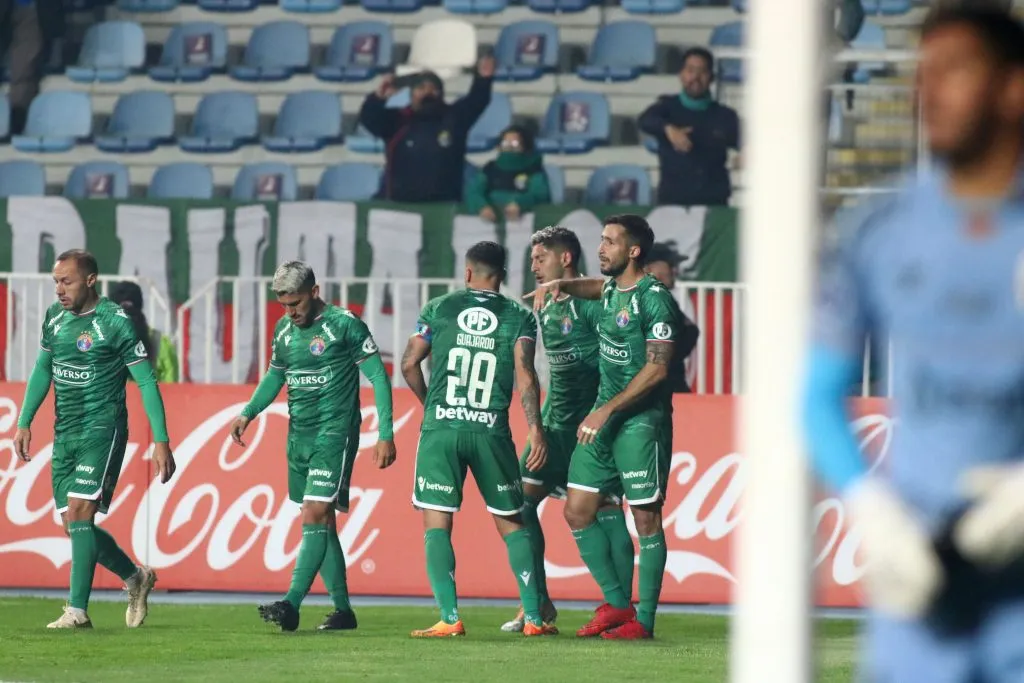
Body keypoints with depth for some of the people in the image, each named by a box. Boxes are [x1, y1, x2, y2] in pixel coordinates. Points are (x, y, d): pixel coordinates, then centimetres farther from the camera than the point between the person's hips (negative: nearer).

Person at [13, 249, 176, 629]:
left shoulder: (115, 322, -11)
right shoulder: (54, 317, 8)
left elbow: (146, 381, -9)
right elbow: (42, 370, 20)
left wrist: (161, 441, -13)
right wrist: (24, 423, 13)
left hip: (102, 430, -7)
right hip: (64, 434, 7)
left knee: (79, 511, -18)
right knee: (73, 525, 6)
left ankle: (77, 610, -16)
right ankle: (135, 578, 27)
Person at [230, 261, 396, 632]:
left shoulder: (345, 324, -10)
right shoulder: (283, 329, 10)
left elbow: (378, 377, -7)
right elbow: (274, 376, 25)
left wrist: (385, 435, -11)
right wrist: (247, 414, 11)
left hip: (334, 434, -7)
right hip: (298, 435, 7)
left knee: (316, 515, -16)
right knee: (321, 522, 9)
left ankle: (291, 606, -24)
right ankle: (343, 609, 15)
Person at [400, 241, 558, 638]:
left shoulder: (439, 309, 7)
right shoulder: (519, 317, 5)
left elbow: (409, 364, 6)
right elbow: (525, 375, -7)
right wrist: (535, 429, -8)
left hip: (440, 427, -1)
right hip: (491, 431, 1)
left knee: (436, 523, 1)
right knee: (512, 523, 12)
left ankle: (450, 618, -11)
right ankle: (534, 617, 7)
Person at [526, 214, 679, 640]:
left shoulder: (653, 298, -13)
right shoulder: (612, 289, 12)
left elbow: (656, 369, -19)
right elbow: (594, 287, 39)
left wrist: (607, 411, -20)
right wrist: (559, 285, 18)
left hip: (641, 421, -9)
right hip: (604, 418, 9)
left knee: (646, 519, -4)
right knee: (577, 512, 6)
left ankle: (644, 620, -1)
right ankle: (616, 604, 14)